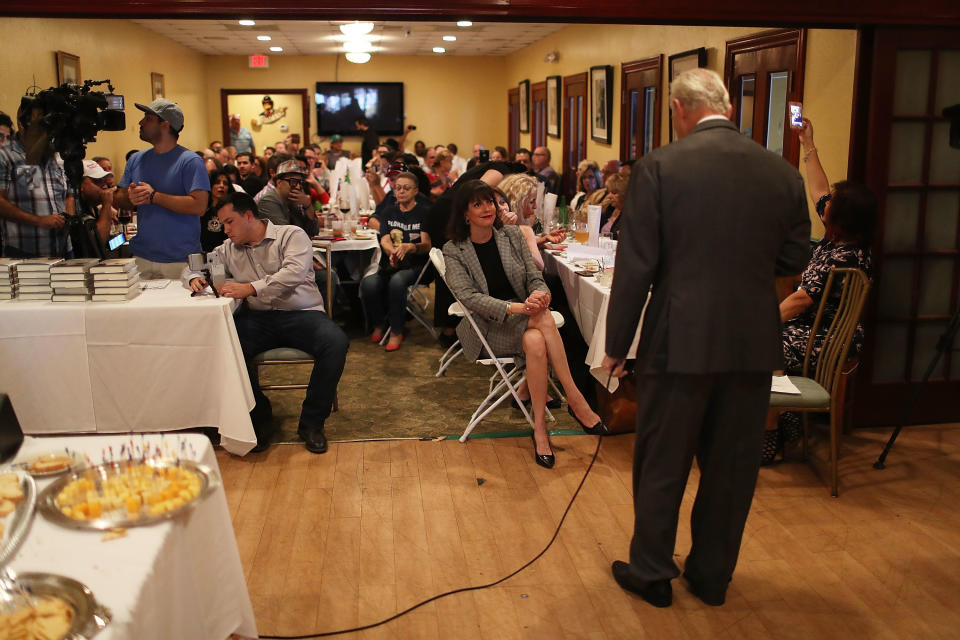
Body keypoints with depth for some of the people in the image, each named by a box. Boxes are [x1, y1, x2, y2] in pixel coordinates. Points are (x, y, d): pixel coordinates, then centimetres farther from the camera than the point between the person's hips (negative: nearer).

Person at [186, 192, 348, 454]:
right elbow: (193, 266, 29)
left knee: (336, 342, -33)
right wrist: (195, 278, 4)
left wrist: (250, 288, -25)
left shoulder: (291, 235, 2)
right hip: (258, 318, 3)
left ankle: (311, 422, -17)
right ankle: (259, 419, -11)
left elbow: (293, 273, -16)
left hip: (301, 314, -3)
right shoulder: (229, 249, 19)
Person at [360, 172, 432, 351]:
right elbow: (385, 240, 1)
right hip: (389, 263, 4)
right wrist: (392, 252, -24)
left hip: (415, 264, -3)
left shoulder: (424, 212, 2)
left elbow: (427, 245, -8)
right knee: (369, 283, -29)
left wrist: (409, 247, -31)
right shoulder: (389, 211, 15)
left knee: (396, 281, -37)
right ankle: (378, 325, 0)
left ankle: (397, 331, -17)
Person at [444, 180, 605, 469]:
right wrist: (514, 308, -29)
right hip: (488, 328, -3)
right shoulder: (454, 251, -3)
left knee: (536, 341, -35)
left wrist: (540, 294, -20)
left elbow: (535, 277, 7)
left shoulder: (512, 235, 9)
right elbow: (468, 297, -15)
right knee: (544, 319, -34)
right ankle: (576, 400, -27)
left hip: (524, 316, 3)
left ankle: (540, 428, -29)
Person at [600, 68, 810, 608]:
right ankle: (712, 575, 33)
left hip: (680, 341, -3)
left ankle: (652, 574, 28)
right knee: (732, 467, 17)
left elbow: (636, 265, -10)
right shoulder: (783, 173, 0)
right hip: (754, 344, 4)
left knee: (661, 466, 13)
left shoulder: (659, 167, -11)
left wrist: (617, 344, -2)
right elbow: (794, 258, 8)